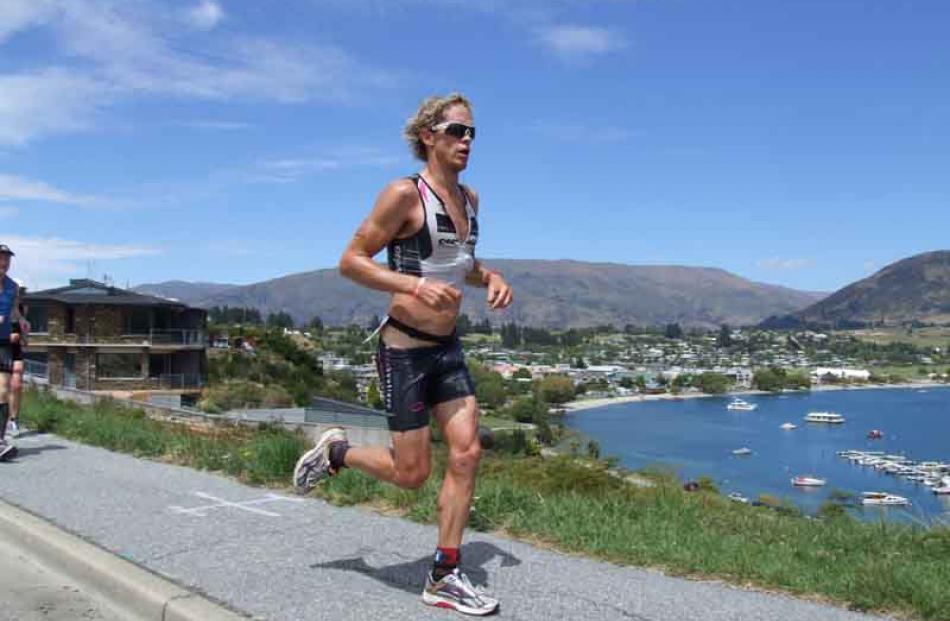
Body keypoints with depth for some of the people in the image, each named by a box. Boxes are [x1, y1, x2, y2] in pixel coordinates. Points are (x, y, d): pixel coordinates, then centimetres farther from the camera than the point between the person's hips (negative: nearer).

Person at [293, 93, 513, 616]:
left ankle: (443, 578, 12)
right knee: (412, 473, -1)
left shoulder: (469, 199, 10)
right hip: (405, 348, -7)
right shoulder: (404, 194, -13)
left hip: (447, 347, 7)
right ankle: (335, 452, 28)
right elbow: (351, 261, -14)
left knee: (467, 454, 0)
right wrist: (416, 285, -28)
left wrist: (489, 277, 3)